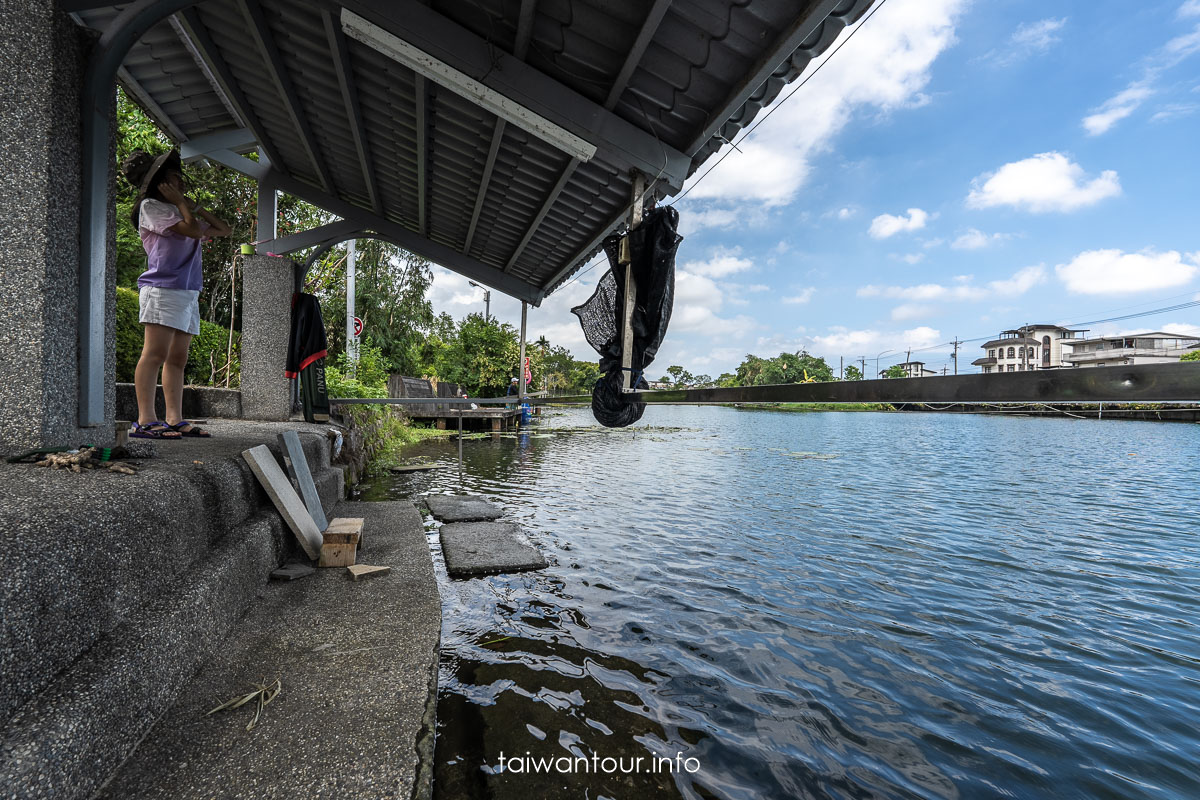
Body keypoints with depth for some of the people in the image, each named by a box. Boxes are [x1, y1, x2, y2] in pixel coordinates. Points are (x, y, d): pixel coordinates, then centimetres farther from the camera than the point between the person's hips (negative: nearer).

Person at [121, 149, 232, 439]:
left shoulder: (182, 213, 27)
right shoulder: (150, 206, 4)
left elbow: (226, 230, 28)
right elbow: (194, 230, -10)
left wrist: (196, 205, 20)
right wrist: (180, 201, 4)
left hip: (188, 292, 8)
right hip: (162, 288, -8)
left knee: (178, 358, 3)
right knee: (155, 354, -14)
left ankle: (175, 420, 2)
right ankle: (145, 421, -16)